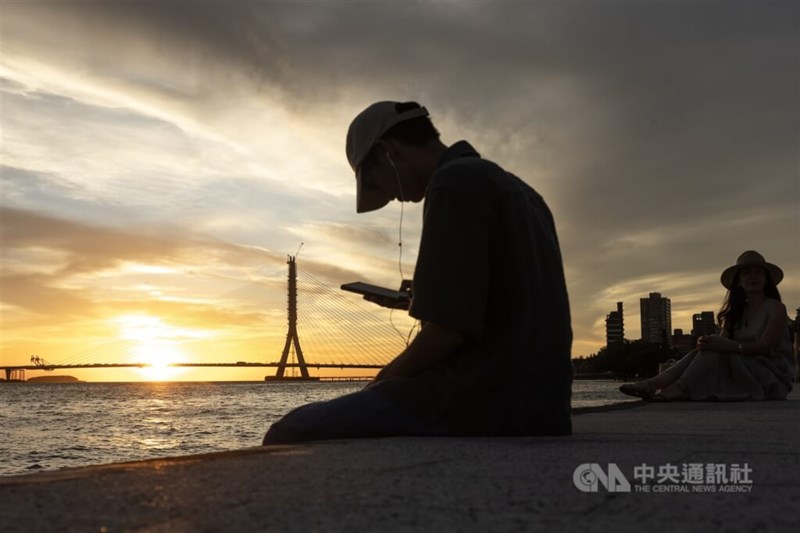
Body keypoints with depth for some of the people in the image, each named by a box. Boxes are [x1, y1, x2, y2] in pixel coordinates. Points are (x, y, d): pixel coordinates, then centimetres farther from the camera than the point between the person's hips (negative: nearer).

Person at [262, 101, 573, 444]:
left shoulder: (454, 183, -11)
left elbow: (447, 330, -19)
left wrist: (385, 377, 0)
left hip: (483, 405, -10)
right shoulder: (516, 189, 19)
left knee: (290, 435, -6)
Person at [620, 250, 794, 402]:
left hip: (772, 377, -5)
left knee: (719, 354, -28)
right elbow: (723, 341, 0)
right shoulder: (737, 312, 15)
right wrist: (709, 343, -25)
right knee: (706, 351, -18)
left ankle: (681, 389, -41)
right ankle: (653, 384, -34)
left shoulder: (776, 308, -3)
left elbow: (764, 346, -17)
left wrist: (729, 345, -33)